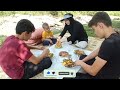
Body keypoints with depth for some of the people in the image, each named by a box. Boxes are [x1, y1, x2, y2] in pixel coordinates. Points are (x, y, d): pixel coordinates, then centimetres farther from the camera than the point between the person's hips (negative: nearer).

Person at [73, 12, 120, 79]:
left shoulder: (109, 43, -35)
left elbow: (92, 71, -27)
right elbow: (98, 51, 10)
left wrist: (81, 63, -8)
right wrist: (83, 60, 4)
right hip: (107, 72, 9)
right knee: (82, 57, 21)